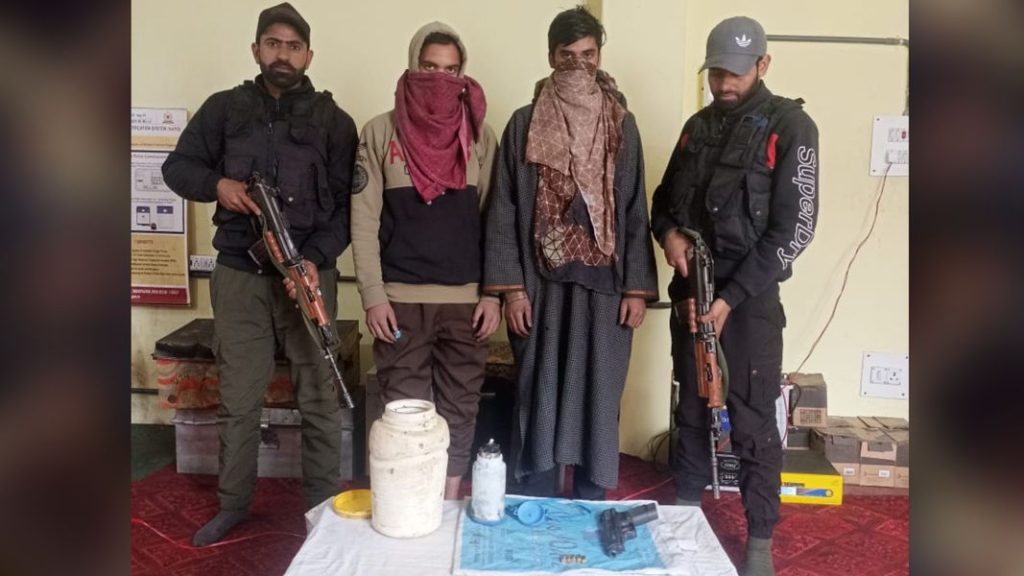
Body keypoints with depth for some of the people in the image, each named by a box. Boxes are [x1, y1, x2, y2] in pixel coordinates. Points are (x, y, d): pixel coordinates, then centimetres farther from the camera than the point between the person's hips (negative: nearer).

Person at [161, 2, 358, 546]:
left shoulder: (333, 120, 3)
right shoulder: (224, 108, 8)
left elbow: (348, 206, -2)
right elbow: (177, 167, 13)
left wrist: (316, 258, -17)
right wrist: (217, 184, -9)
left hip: (309, 274, -1)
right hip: (238, 274, 2)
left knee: (319, 399, 4)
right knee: (238, 399, 11)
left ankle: (323, 511, 18)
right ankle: (232, 505, 28)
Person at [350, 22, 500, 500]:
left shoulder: (481, 135, 6)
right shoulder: (381, 131, 2)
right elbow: (364, 220, -1)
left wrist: (493, 293, -2)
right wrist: (373, 295, -8)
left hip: (466, 299, 2)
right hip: (401, 298, -1)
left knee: (458, 413, 8)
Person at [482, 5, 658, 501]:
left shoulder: (622, 125, 6)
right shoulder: (524, 124, 3)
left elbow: (635, 212, 5)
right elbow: (504, 211, 1)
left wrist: (637, 288, -1)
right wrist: (510, 287, -7)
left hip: (604, 285, 1)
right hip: (542, 285, -1)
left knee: (597, 400, 8)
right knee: (538, 400, 6)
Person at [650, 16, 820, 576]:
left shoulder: (790, 127, -6)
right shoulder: (699, 125, 10)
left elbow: (793, 227, -12)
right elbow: (664, 197, 18)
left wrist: (731, 298, -17)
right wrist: (668, 233, -6)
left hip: (750, 296, -5)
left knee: (753, 421, 1)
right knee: (691, 409, 13)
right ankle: (685, 512, 28)